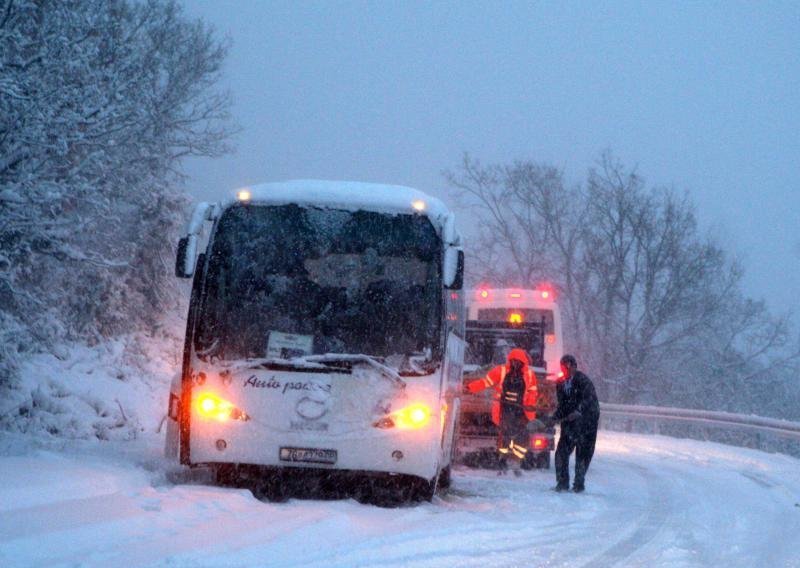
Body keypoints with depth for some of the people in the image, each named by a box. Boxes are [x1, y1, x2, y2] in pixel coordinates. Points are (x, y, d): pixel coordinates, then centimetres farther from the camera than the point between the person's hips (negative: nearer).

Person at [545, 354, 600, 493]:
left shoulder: (583, 380, -12)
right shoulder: (561, 384, 10)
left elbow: (589, 398, -24)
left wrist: (578, 411, -38)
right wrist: (554, 418, 0)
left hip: (586, 422, -6)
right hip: (569, 423, 6)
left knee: (583, 454, -2)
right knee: (562, 452, -2)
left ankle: (579, 483, 6)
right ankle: (562, 482, 5)